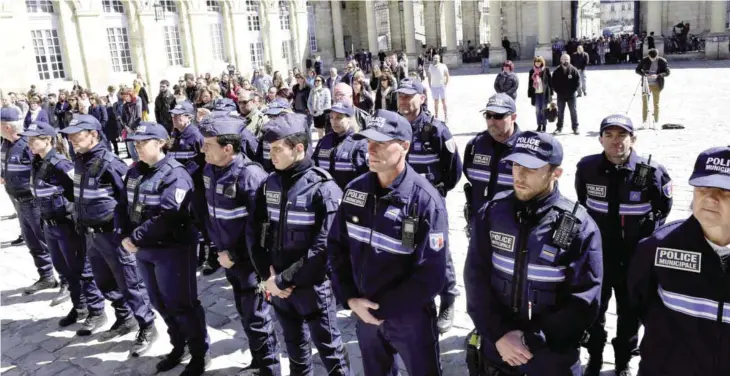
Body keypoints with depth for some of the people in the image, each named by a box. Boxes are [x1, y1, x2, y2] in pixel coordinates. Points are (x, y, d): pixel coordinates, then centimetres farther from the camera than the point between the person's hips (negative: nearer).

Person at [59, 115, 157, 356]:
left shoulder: (108, 163, -19)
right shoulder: (79, 161, 8)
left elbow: (130, 195, -18)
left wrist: (126, 230, -17)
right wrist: (80, 223, 20)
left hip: (112, 233, -9)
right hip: (91, 234, 9)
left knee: (130, 283, 1)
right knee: (105, 282, 20)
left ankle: (147, 328, 15)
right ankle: (125, 318, 38)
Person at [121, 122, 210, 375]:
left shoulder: (175, 175, -16)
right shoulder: (134, 172, 8)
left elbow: (166, 217, -24)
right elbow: (125, 206, 11)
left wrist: (135, 237, -19)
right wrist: (125, 236, -5)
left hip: (172, 249, -8)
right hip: (144, 249, 8)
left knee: (181, 305, 2)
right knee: (161, 303, 19)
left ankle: (200, 354, 20)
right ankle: (178, 346, 38)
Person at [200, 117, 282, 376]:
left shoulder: (250, 175, -23)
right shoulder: (209, 170, 1)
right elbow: (210, 214, 9)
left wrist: (235, 255, -15)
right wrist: (220, 249, 1)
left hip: (249, 258, -8)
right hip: (228, 257, 8)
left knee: (257, 319, 2)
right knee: (244, 314, 21)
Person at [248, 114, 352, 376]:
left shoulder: (323, 189, -17)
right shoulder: (269, 184, 2)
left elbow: (322, 247, -21)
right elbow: (254, 232, 6)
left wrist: (284, 279, -19)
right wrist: (267, 274, -5)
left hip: (312, 285, -5)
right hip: (277, 282, 6)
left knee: (328, 347, 8)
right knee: (294, 343, 23)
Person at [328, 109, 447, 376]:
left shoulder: (426, 200, -20)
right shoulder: (355, 190, -4)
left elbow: (431, 276, -20)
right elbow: (337, 247, 2)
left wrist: (383, 308, -17)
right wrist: (350, 298, -8)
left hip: (410, 317, -4)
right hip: (364, 313, 5)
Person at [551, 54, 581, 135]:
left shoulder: (574, 70, -5)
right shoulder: (557, 71, -2)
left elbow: (578, 82, -3)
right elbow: (553, 83, 3)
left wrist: (573, 90, -10)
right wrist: (557, 91, -5)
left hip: (571, 95, -1)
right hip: (560, 96, 1)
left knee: (573, 111, 5)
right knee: (560, 112, 10)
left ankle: (575, 127, 13)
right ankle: (559, 127, 19)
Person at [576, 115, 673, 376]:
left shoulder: (650, 172, -16)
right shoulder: (587, 168, -10)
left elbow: (662, 210, 1)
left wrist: (646, 239, -2)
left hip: (635, 258, -1)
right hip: (596, 255, 1)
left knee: (630, 312, 15)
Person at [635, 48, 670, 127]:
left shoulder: (662, 61, -5)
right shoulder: (644, 60, -2)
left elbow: (667, 72, -6)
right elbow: (637, 70, 2)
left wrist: (657, 75, -24)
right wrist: (644, 74, -18)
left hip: (656, 85, -1)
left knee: (656, 104, 5)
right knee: (644, 102, 1)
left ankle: (656, 121, 12)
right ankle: (644, 121, 9)